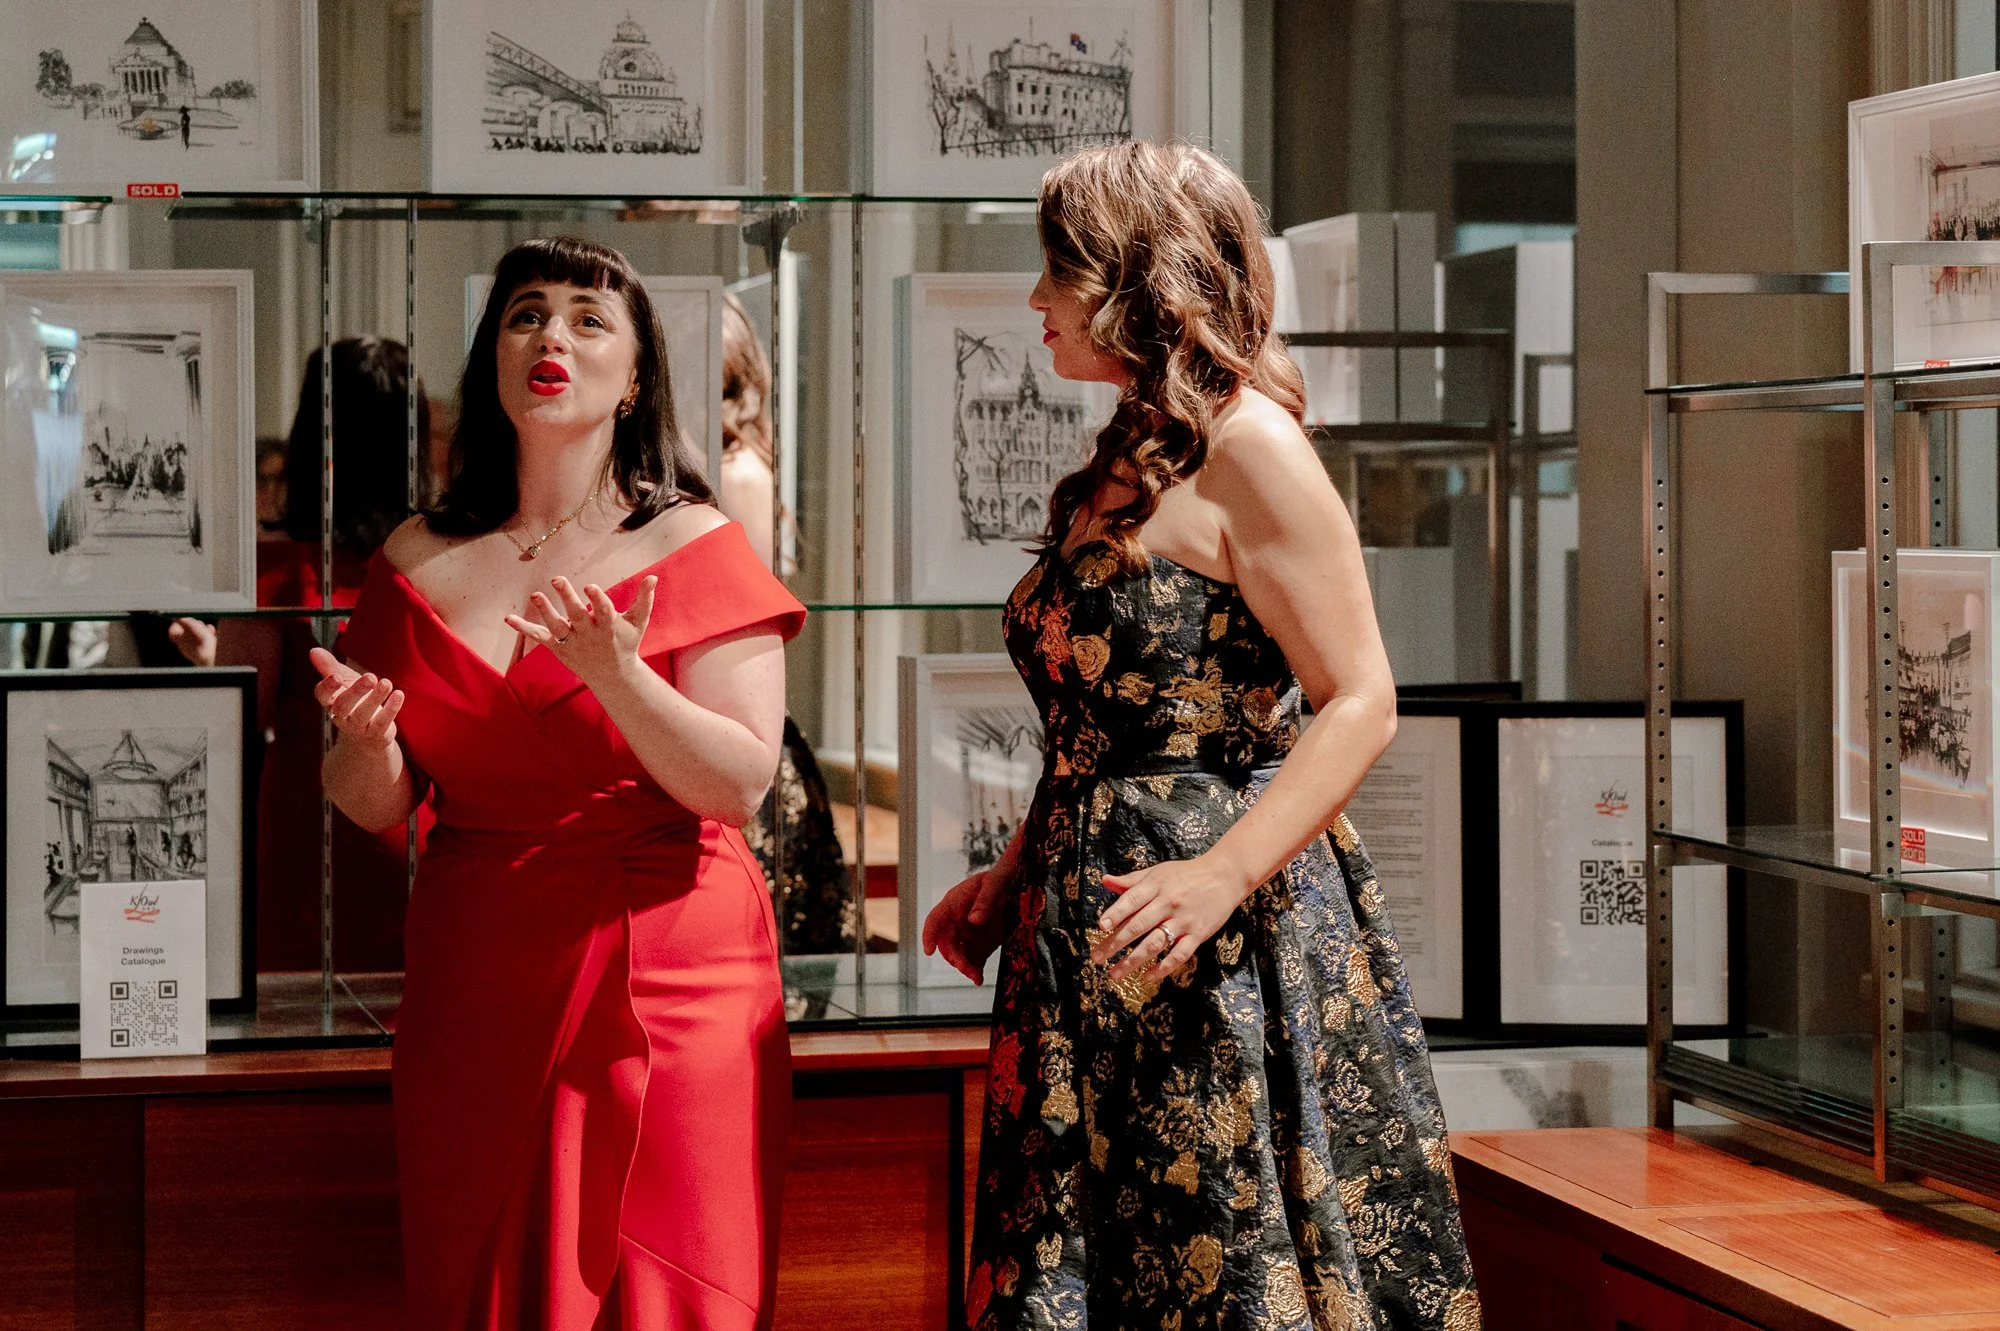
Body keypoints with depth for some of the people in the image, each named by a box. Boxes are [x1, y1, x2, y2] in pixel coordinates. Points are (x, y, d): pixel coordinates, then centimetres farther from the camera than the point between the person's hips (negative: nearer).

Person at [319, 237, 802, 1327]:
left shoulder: (695, 548, -2)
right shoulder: (421, 562, 7)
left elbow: (740, 787, -10)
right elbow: (376, 806, 11)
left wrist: (615, 675, -24)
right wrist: (367, 741, -11)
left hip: (660, 984, -3)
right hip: (473, 988, 3)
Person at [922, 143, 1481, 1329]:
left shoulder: (1243, 443, -10)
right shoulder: (1120, 464, 16)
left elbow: (1361, 704, -16)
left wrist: (1222, 874, -26)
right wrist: (1010, 878, 16)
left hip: (1224, 946, -9)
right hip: (1087, 926, 9)